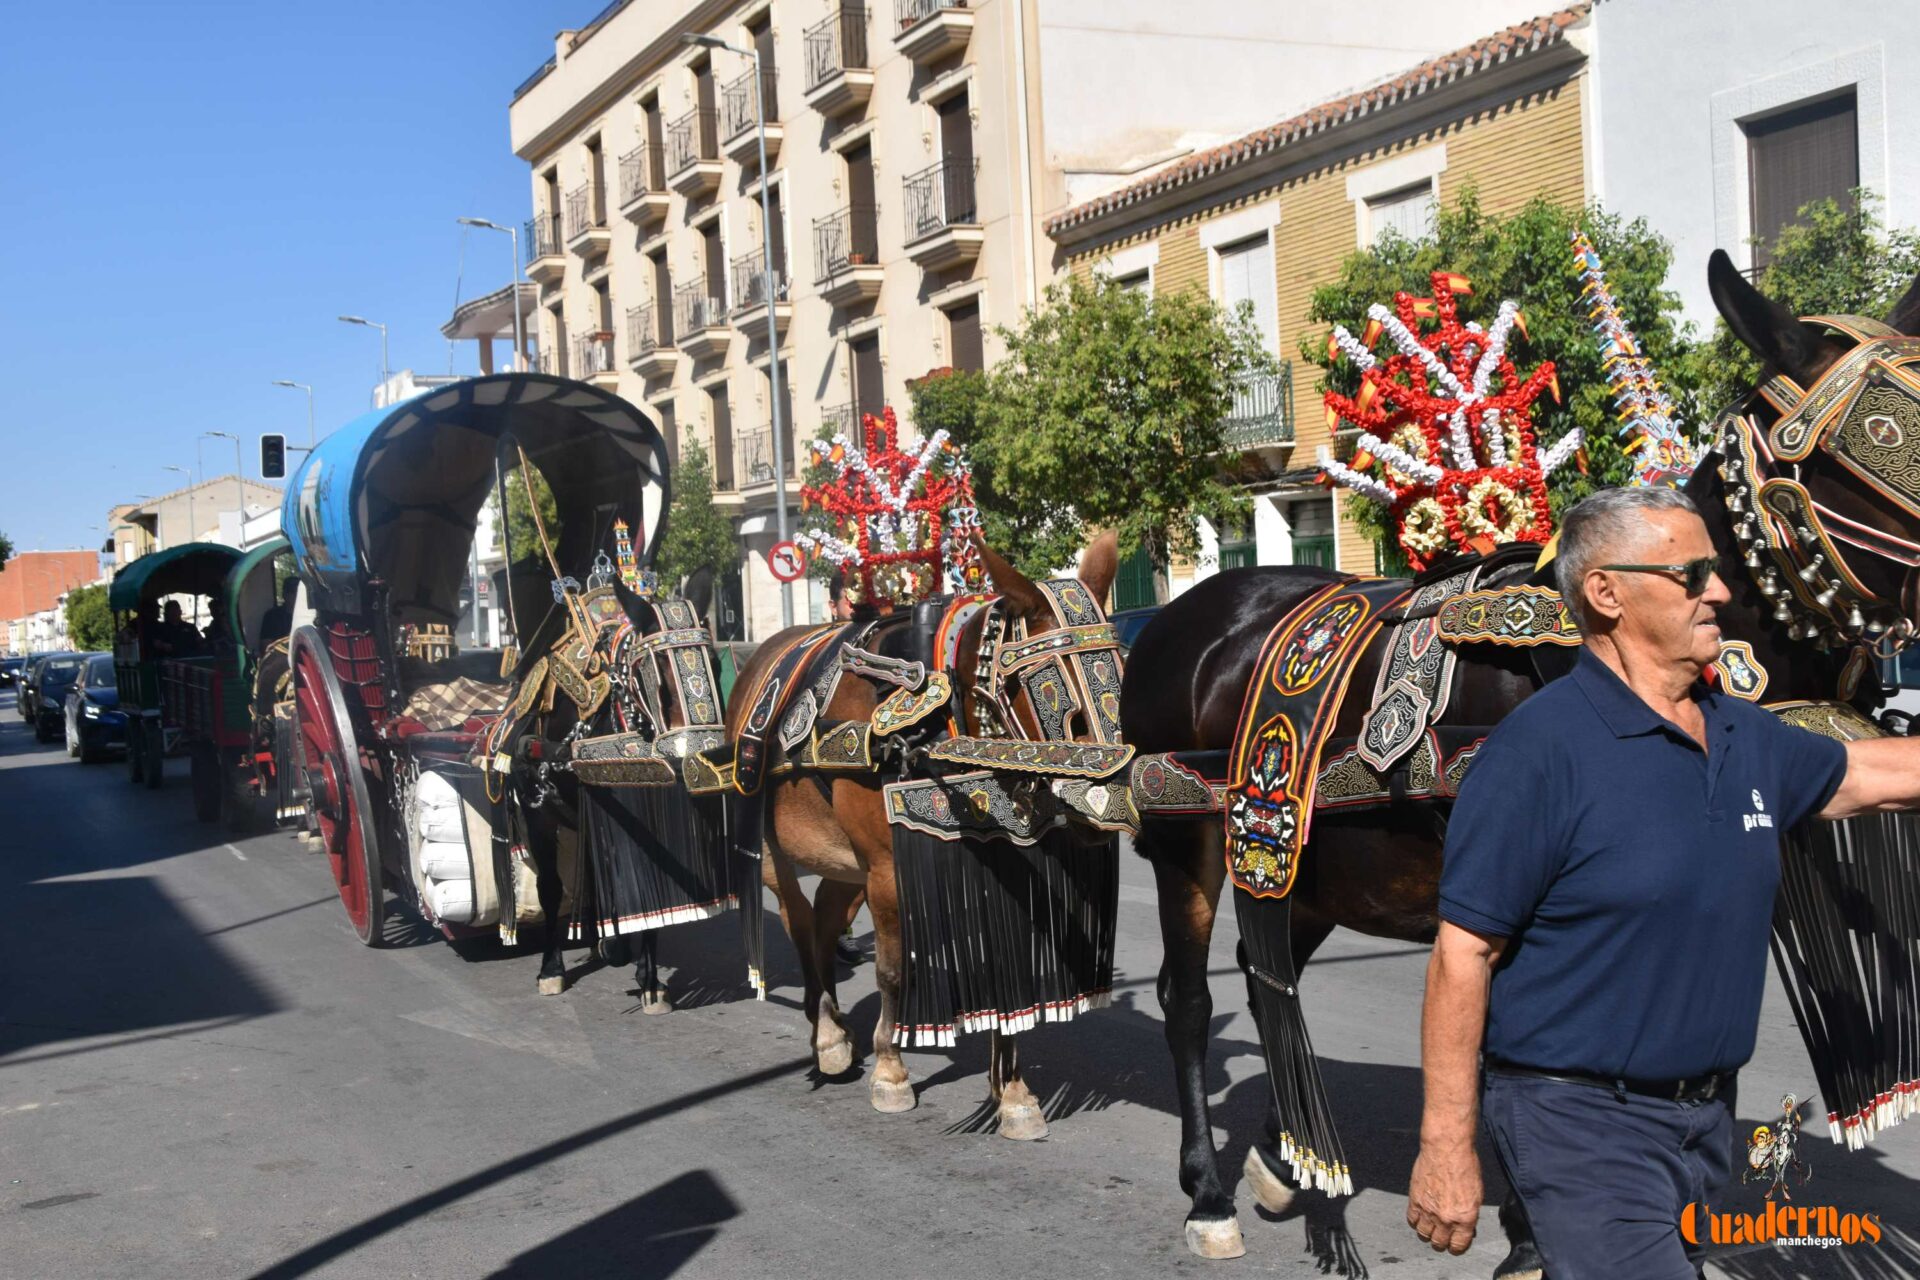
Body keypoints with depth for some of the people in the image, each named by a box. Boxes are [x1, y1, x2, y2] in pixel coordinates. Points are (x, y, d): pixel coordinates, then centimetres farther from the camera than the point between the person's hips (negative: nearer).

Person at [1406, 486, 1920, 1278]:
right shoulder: (1540, 747, -19)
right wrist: (1445, 1147, -19)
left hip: (1705, 1115, 8)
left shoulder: (1746, 738, 5)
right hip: (1581, 1121, -8)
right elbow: (1462, 954, -19)